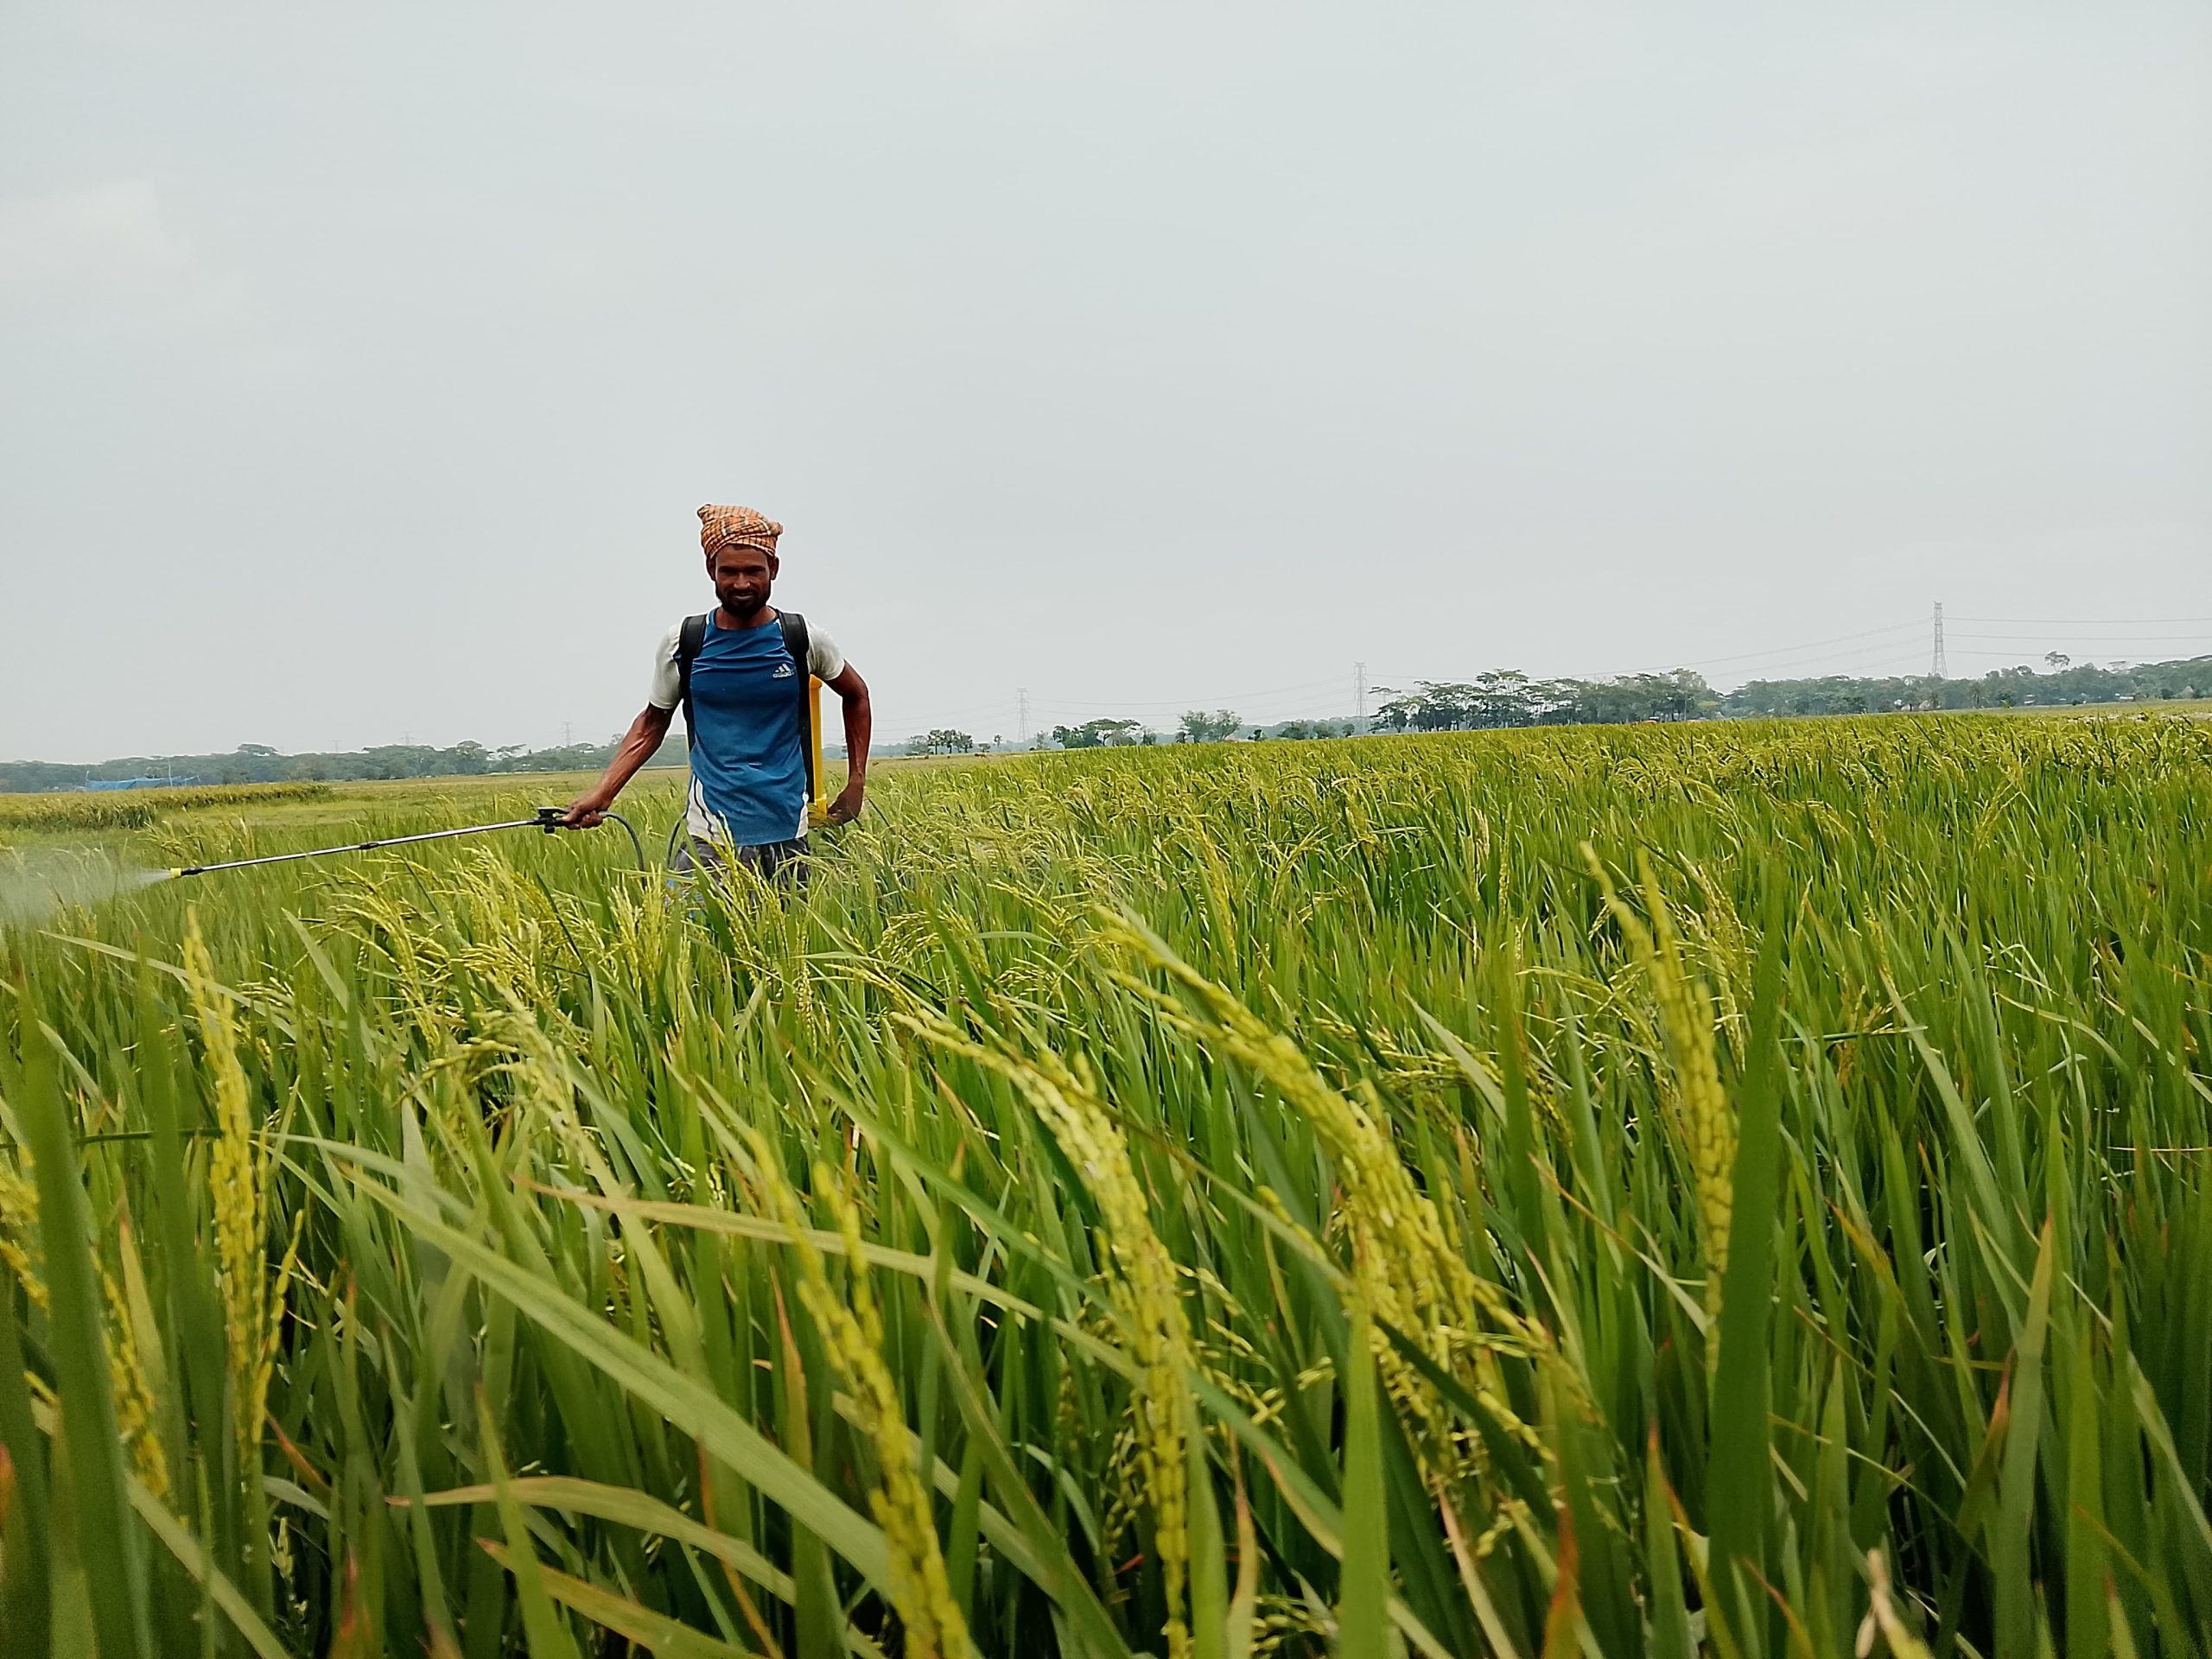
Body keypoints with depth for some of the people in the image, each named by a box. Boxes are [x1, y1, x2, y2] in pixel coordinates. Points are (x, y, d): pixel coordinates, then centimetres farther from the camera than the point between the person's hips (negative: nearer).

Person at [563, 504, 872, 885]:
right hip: (709, 839, -1)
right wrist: (603, 792, 3)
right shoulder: (683, 643, 1)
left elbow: (856, 695, 19)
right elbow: (652, 721, 14)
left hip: (787, 835, 1)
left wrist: (857, 783, 14)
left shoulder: (802, 640, 1)